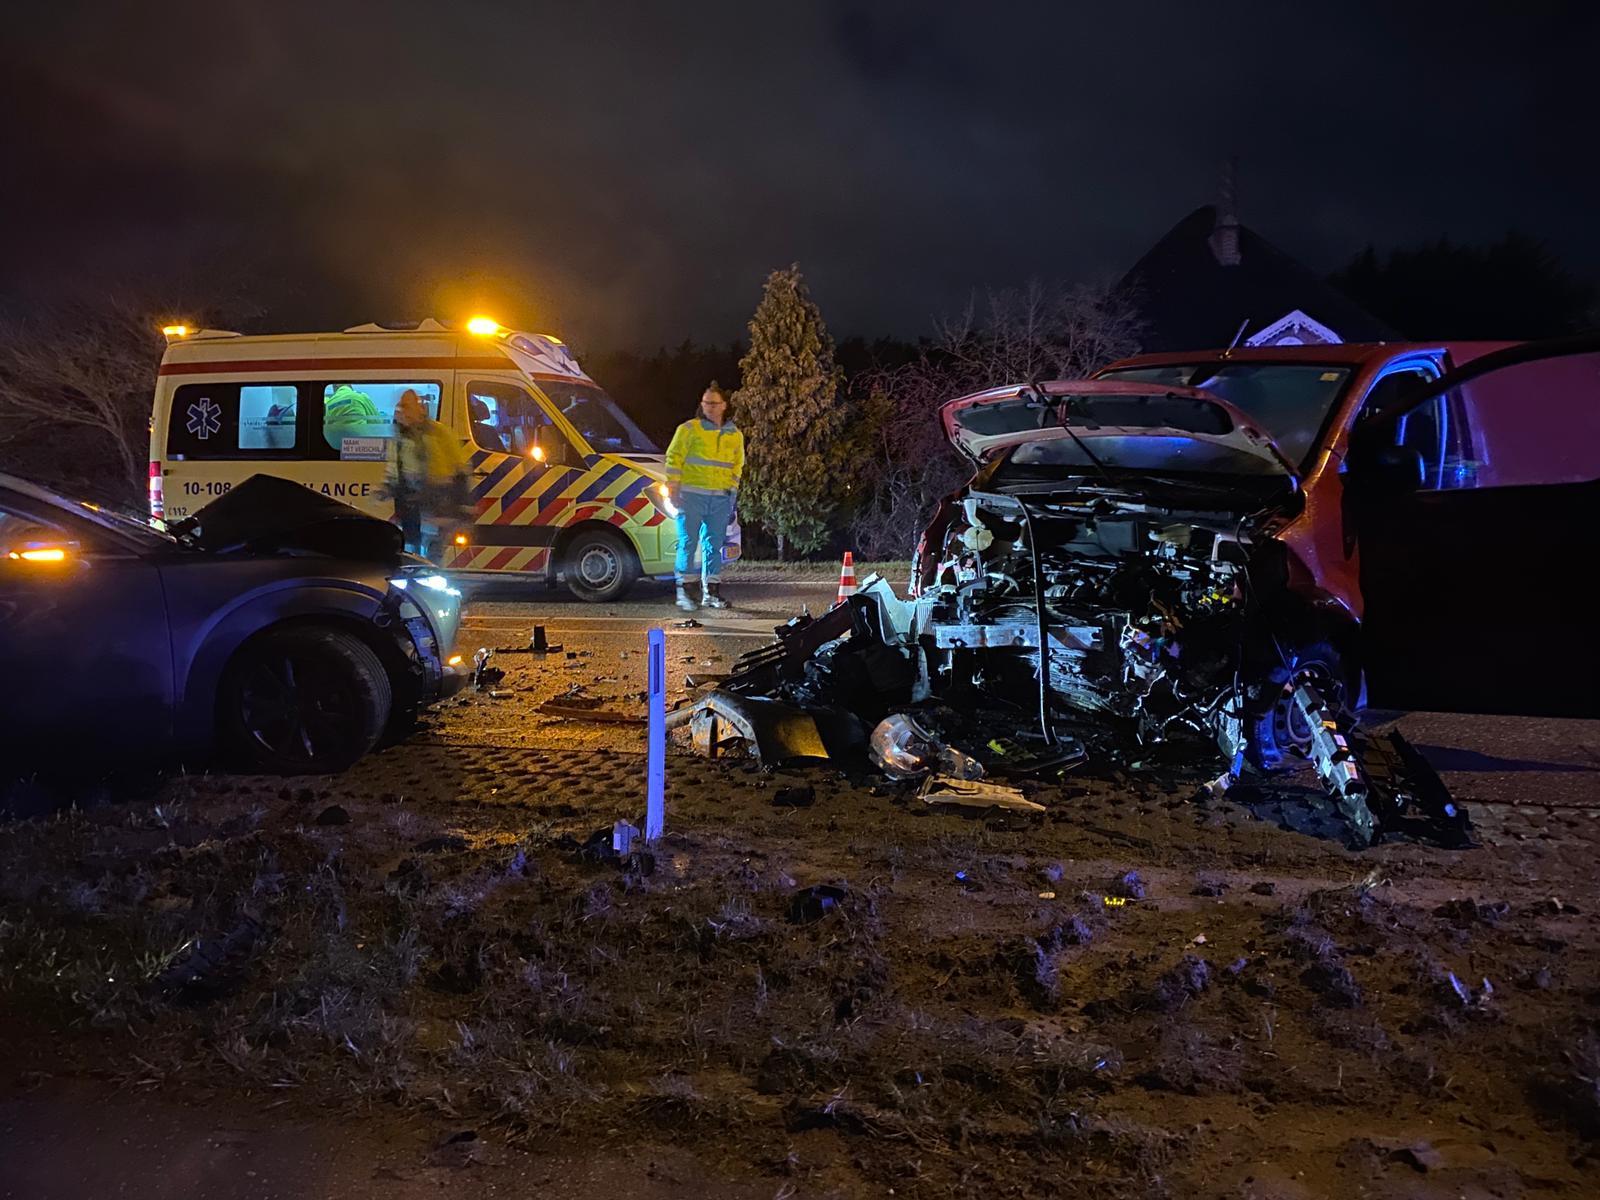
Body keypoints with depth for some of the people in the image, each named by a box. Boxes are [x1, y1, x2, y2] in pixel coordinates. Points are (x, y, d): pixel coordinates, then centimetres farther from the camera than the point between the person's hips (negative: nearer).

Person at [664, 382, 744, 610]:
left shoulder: (735, 435, 14)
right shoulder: (689, 429, 0)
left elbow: (738, 464, 22)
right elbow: (674, 458, -2)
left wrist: (732, 489, 12)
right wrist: (673, 488, -8)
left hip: (721, 498, 4)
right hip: (692, 494, -4)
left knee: (714, 545, 7)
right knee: (688, 542, -5)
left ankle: (711, 591, 14)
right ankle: (683, 590, 1)